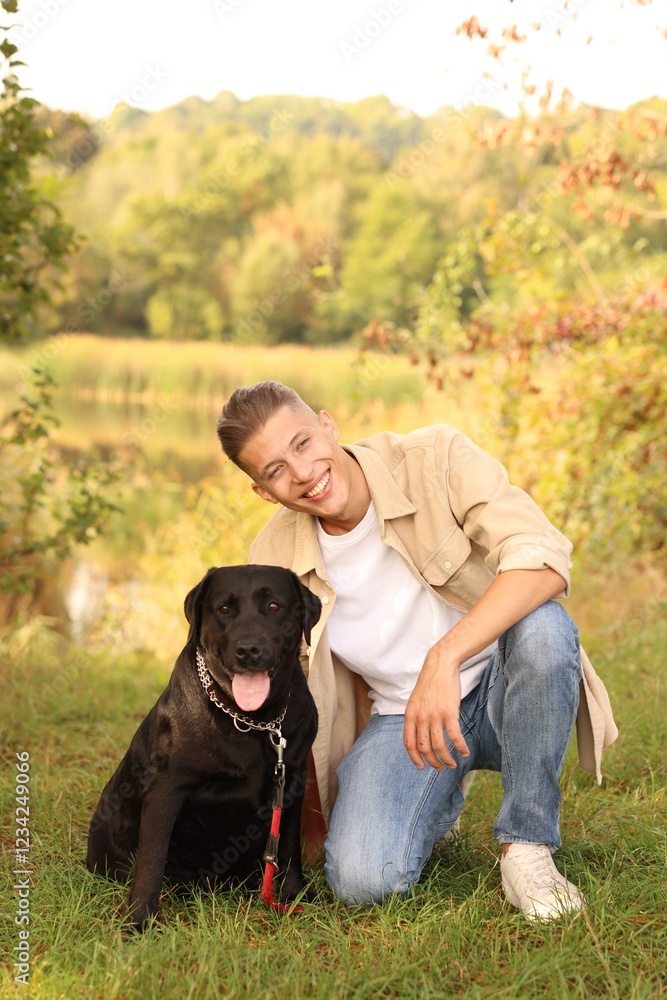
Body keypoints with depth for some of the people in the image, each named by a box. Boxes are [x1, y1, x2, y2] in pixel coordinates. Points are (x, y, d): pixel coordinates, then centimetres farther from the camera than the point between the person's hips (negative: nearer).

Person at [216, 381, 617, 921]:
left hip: (502, 688, -2)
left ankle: (527, 845, -16)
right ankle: (437, 803, 14)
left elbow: (543, 559, -32)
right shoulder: (273, 561, -7)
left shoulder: (437, 457, -17)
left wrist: (443, 657, -42)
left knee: (543, 626, -37)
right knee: (362, 880, -24)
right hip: (399, 716, 2)